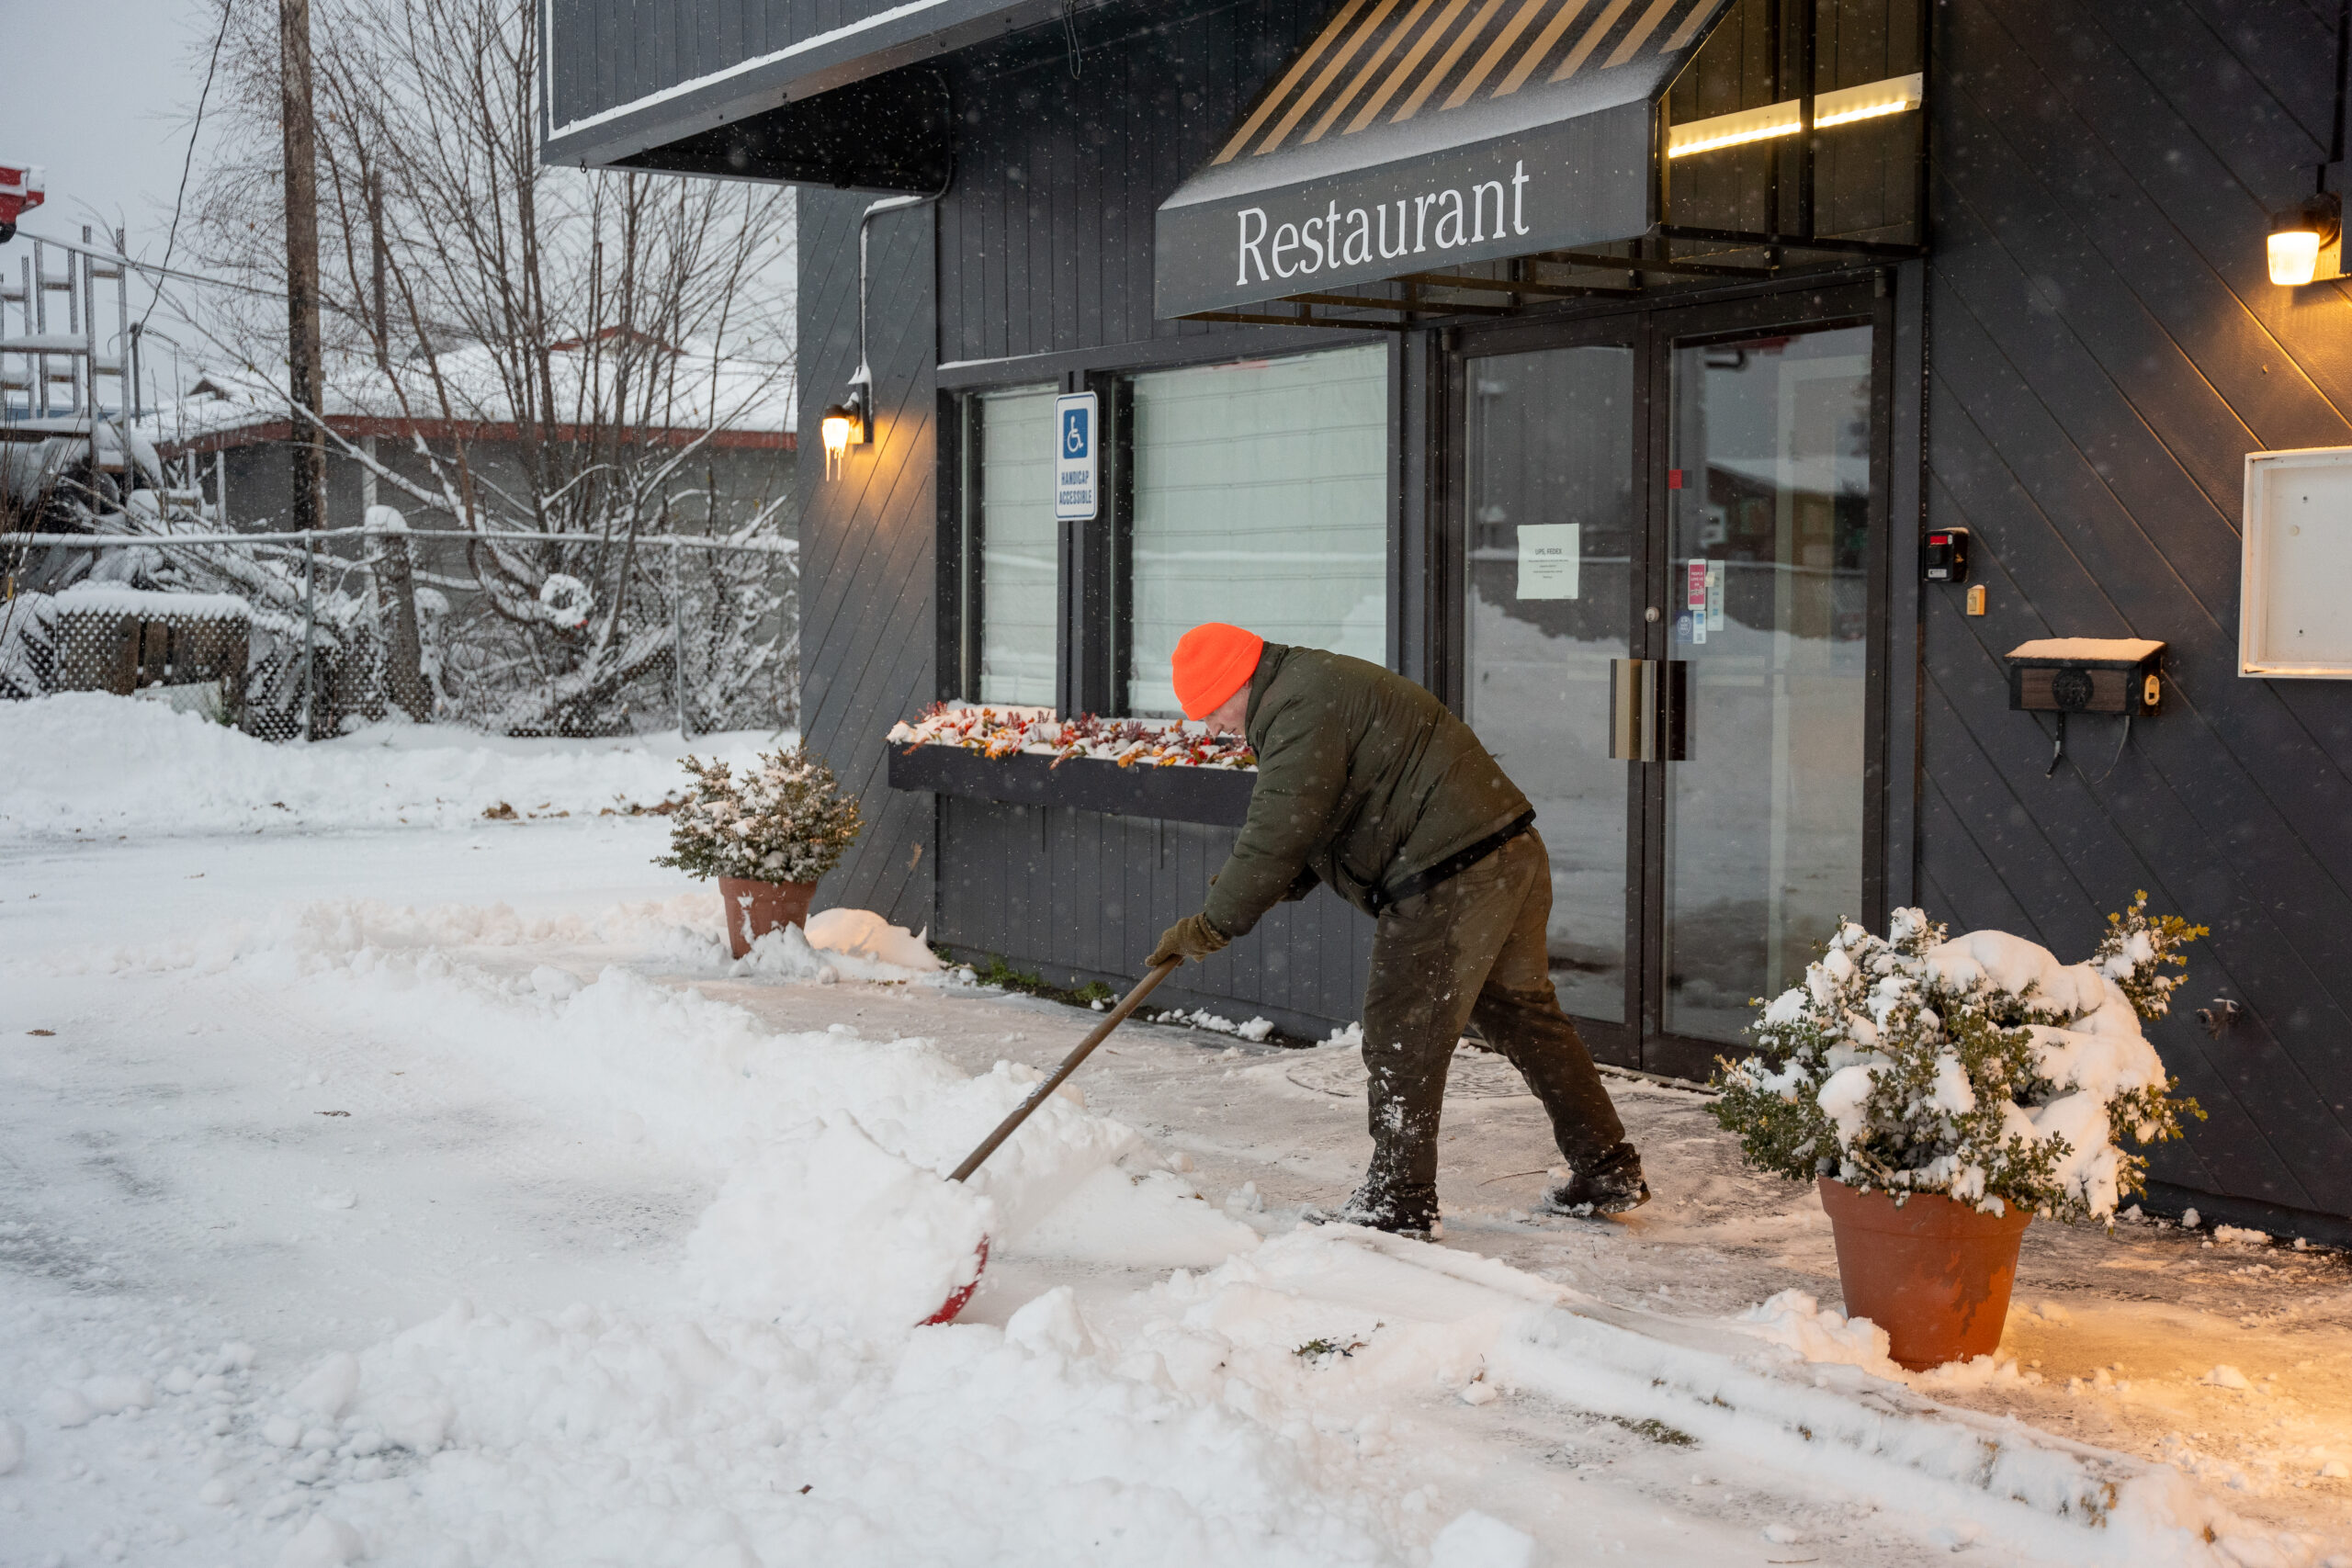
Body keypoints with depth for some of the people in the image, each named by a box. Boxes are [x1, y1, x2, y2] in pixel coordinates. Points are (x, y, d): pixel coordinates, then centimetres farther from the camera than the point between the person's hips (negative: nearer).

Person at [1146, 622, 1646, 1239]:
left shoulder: (1300, 709, -14)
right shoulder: (1317, 684, 21)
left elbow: (1280, 834, -18)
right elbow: (1302, 827, 24)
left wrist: (1212, 924, -9)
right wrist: (1245, 887, 10)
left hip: (1449, 881, -11)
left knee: (1403, 1038, -1)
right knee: (1523, 1014, 18)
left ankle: (1398, 1204, 7)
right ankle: (1609, 1172, 24)